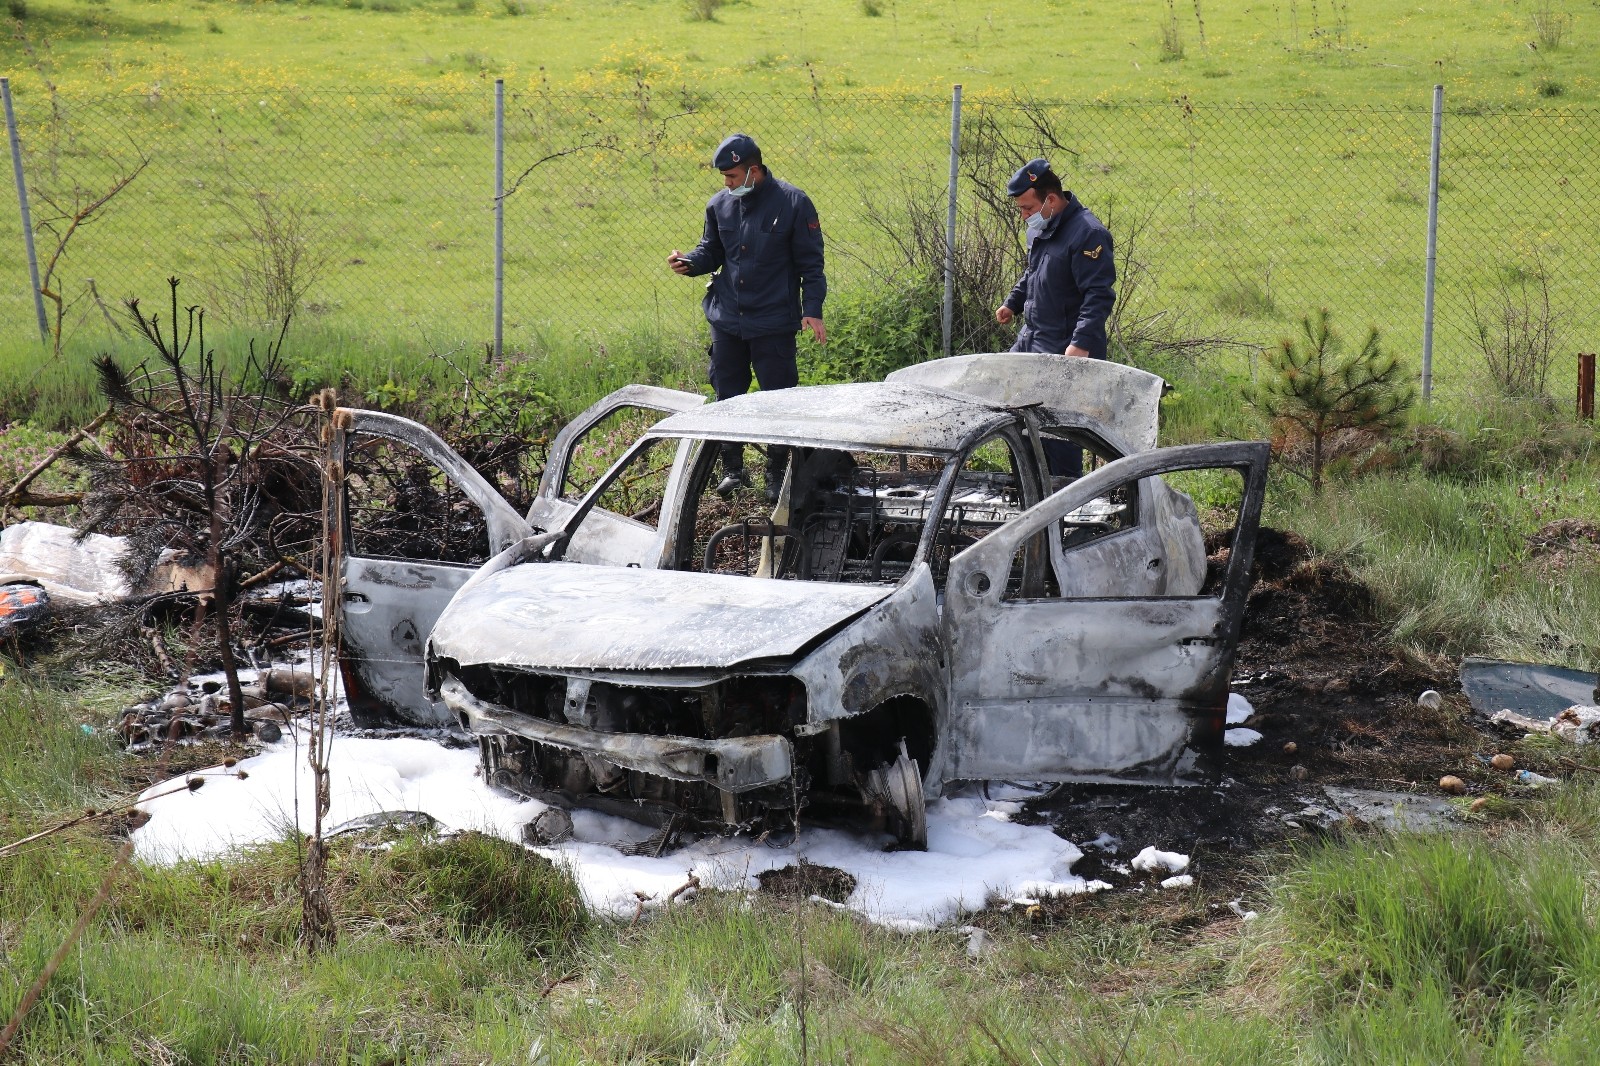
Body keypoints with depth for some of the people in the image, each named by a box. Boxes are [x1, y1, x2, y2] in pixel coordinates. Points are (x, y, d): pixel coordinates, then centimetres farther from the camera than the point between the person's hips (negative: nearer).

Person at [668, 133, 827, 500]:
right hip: (726, 319, 4)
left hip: (774, 323, -4)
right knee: (727, 395, 9)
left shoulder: (793, 203, -7)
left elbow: (810, 263, -4)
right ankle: (732, 468, 21)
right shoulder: (720, 205, 5)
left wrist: (812, 310, -11)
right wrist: (688, 262, -6)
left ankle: (777, 475, 13)